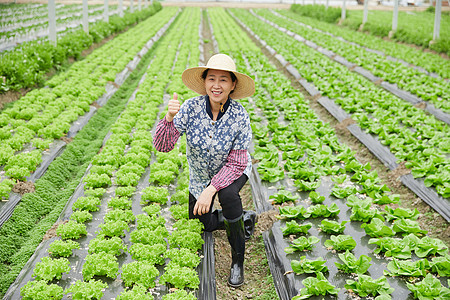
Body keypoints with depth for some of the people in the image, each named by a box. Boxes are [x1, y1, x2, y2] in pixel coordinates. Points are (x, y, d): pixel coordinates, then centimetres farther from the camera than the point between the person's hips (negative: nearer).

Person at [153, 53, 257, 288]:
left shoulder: (239, 117, -29)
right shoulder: (191, 108, -26)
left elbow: (236, 164, -25)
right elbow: (163, 145, -29)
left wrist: (211, 189, -35)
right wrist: (169, 117, -47)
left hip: (232, 171, -3)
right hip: (200, 175, 4)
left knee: (227, 194, -37)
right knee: (206, 224, 16)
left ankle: (238, 259, -17)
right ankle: (245, 217, 45)